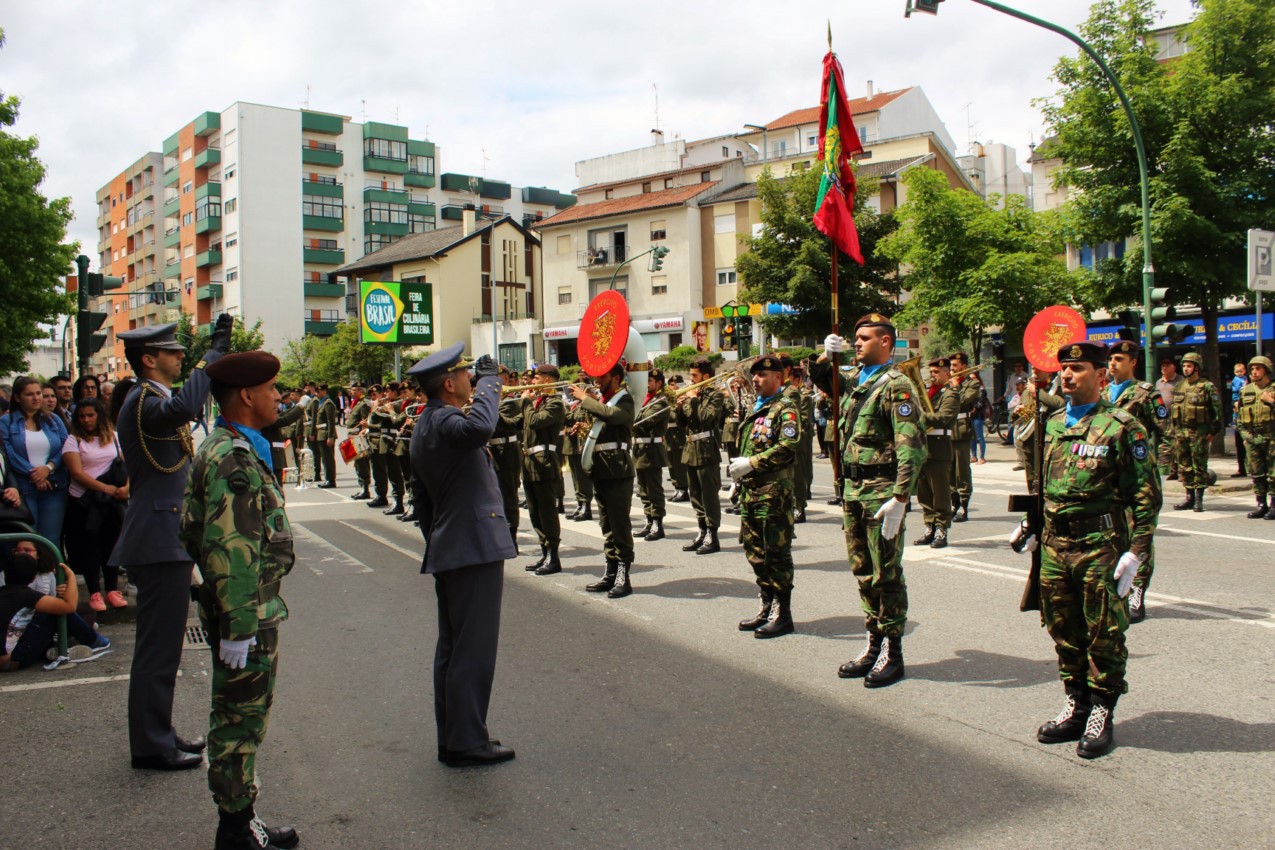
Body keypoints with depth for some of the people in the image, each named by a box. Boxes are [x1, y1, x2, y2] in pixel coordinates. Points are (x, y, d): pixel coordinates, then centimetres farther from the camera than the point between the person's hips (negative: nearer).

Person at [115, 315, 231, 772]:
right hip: (161, 543, -11)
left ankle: (158, 734, 28)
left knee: (162, 644, 17)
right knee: (158, 645, -3)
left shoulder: (152, 398, 17)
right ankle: (151, 746, 7)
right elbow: (181, 408, -40)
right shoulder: (144, 401, -17)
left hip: (164, 540, 11)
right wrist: (214, 351, -35)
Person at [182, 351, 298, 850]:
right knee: (241, 721, 1)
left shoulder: (227, 450, 12)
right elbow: (229, 551, -25)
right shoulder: (234, 461, -21)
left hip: (252, 609, 11)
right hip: (246, 617, -11)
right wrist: (238, 627, -23)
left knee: (239, 719, 18)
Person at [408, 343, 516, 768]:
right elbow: (480, 427, -41)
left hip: (448, 550, 11)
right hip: (475, 546, -11)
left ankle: (452, 737, 24)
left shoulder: (424, 426, 16)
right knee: (474, 648, -4)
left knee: (453, 647, 15)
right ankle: (467, 742, 3)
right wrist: (490, 380, -24)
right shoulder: (443, 421, -16)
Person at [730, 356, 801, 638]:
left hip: (775, 491, -9)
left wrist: (751, 463, -20)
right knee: (755, 552, 13)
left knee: (777, 553, -2)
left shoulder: (786, 407, -9)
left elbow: (788, 447, -22)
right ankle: (767, 609, 24)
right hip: (750, 490, 9)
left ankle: (783, 615, 7)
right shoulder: (756, 407, 18)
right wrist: (738, 472, 13)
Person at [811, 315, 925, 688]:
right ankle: (874, 644, 24)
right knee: (863, 572, 14)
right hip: (853, 489, 8)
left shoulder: (895, 385, -11)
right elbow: (820, 379, 35)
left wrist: (900, 499, -25)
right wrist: (826, 356, 12)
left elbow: (912, 445, -19)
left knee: (886, 574, 0)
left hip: (882, 491, -8)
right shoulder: (854, 383, 14)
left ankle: (892, 653, 10)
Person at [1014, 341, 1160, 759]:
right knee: (1063, 631, 13)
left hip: (1101, 545, -6)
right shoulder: (1051, 424, 11)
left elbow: (1146, 494, -9)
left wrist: (1136, 551, -13)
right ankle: (1077, 707, 27)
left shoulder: (1122, 427, -8)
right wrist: (1029, 528, 15)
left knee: (1104, 635, 4)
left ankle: (1102, 715, 17)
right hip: (1054, 544, 6)